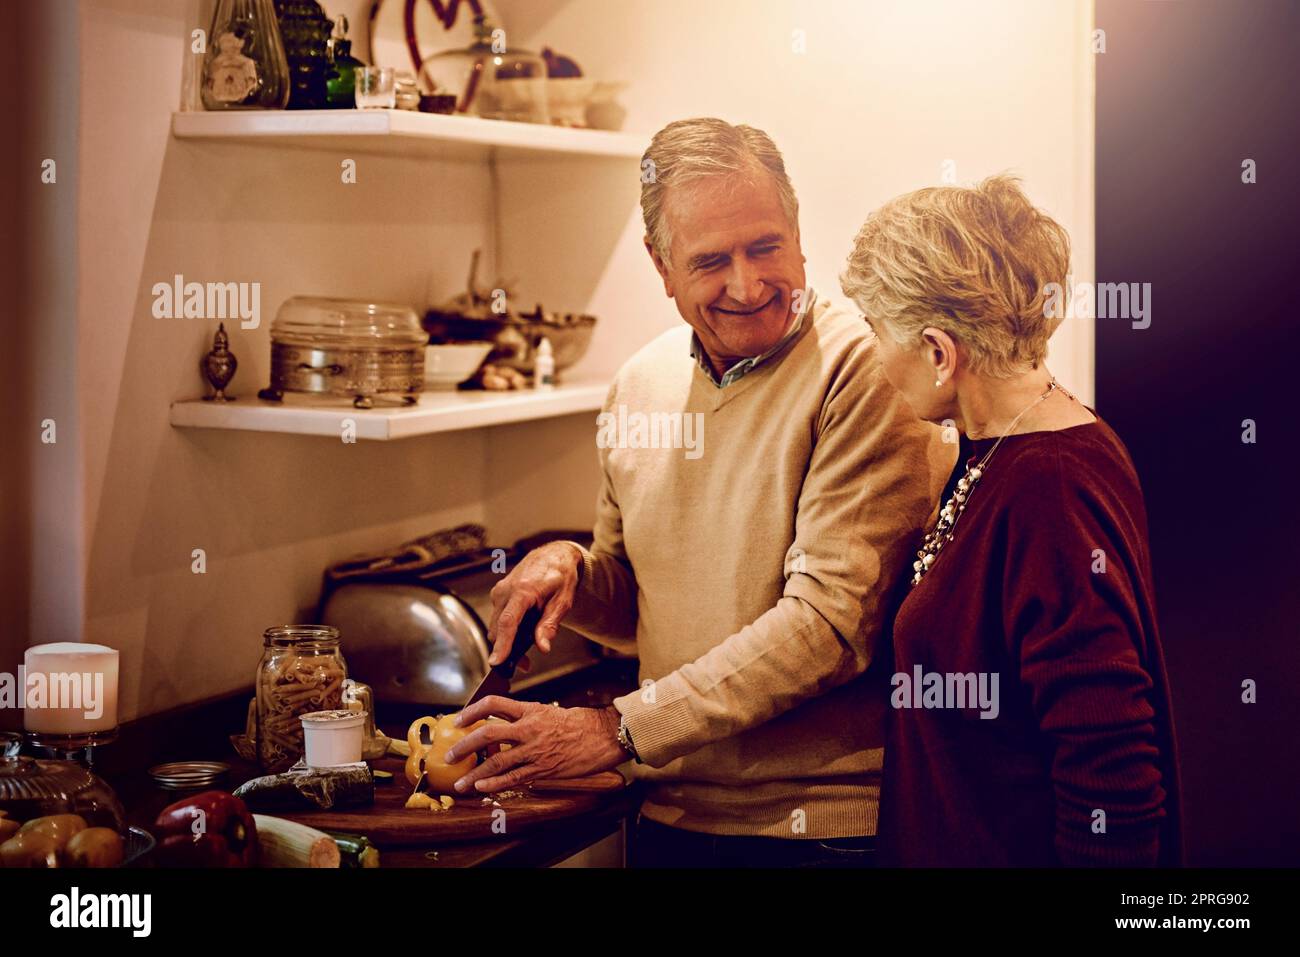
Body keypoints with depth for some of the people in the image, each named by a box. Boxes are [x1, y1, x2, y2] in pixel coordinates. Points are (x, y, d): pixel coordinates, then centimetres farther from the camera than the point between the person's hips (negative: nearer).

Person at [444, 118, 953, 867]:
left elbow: (831, 621, -20)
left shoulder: (861, 370, -15)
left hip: (832, 830, -5)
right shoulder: (640, 388, 5)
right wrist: (570, 568, -6)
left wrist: (622, 729, -19)